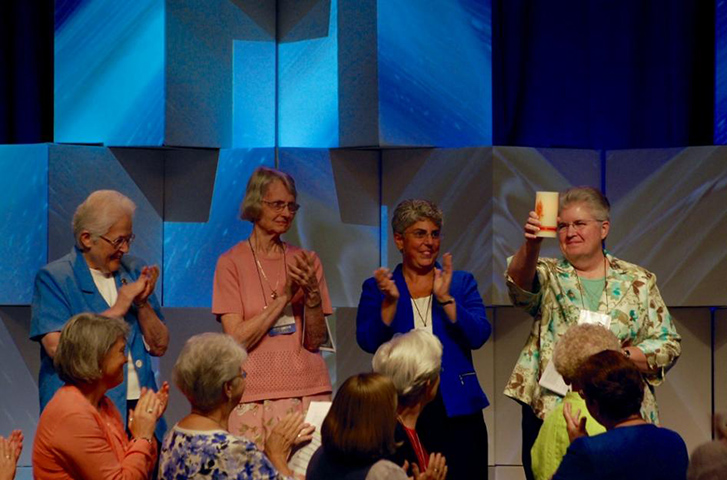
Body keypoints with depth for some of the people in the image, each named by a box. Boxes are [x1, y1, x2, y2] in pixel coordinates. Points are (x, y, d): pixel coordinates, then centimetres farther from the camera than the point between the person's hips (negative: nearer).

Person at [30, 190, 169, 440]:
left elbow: (160, 346, 13)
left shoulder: (135, 271, 13)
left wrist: (143, 304, -5)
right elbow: (56, 346, -16)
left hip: (140, 410, 4)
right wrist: (117, 309, -11)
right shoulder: (53, 278, -2)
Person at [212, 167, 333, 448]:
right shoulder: (232, 263, 1)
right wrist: (285, 297, -10)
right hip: (254, 395, -2)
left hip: (308, 391, 2)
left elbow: (315, 341, 4)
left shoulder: (305, 261, 9)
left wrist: (312, 293, -12)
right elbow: (237, 340, -8)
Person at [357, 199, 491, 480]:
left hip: (455, 407, 1)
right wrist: (390, 301, -18)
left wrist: (445, 298, -16)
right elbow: (368, 342, -5)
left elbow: (478, 336, -4)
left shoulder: (461, 283, 10)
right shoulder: (376, 288, 8)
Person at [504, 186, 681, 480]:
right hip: (550, 411, 0)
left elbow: (669, 345, 6)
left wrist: (620, 355, -12)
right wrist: (531, 245, -38)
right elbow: (520, 284, -17)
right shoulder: (548, 276, 7)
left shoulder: (639, 282, 8)